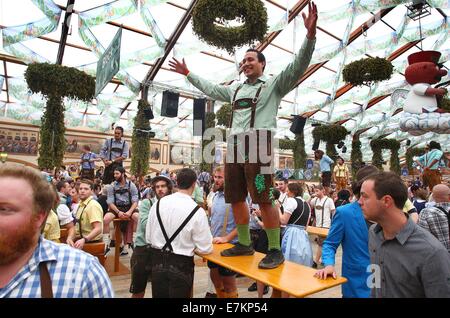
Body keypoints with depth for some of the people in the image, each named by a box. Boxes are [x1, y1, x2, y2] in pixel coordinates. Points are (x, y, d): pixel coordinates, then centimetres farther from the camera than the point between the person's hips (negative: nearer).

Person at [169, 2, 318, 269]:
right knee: (236, 199, 9)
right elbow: (210, 88, 38)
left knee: (264, 200, -10)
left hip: (258, 144, -7)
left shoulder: (274, 85, 9)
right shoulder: (235, 90, 27)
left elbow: (297, 67, -5)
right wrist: (188, 73, 43)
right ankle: (244, 244, 23)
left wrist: (311, 35, -18)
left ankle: (275, 250, 3)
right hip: (234, 147, 7)